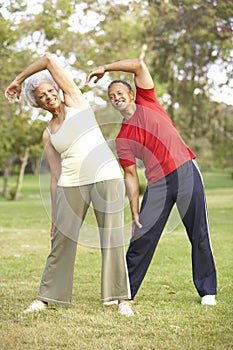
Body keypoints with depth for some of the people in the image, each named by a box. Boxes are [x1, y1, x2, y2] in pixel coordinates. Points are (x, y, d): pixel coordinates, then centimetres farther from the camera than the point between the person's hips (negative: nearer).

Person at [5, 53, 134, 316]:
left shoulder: (75, 102, 10)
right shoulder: (48, 135, 17)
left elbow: (49, 59, 6)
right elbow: (55, 176, 13)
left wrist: (19, 79, 18)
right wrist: (54, 217, 9)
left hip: (106, 176, -3)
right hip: (72, 184, 3)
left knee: (112, 239, -3)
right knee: (62, 240, 4)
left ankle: (122, 298, 2)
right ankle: (45, 297, 15)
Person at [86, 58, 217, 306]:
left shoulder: (146, 103, 9)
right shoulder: (122, 139, 10)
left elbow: (139, 65, -1)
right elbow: (131, 176, 7)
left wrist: (105, 68, -1)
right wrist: (134, 213, 0)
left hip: (185, 171, -2)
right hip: (157, 184, 2)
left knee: (199, 234, 0)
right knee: (141, 237, 0)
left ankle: (207, 291, 10)